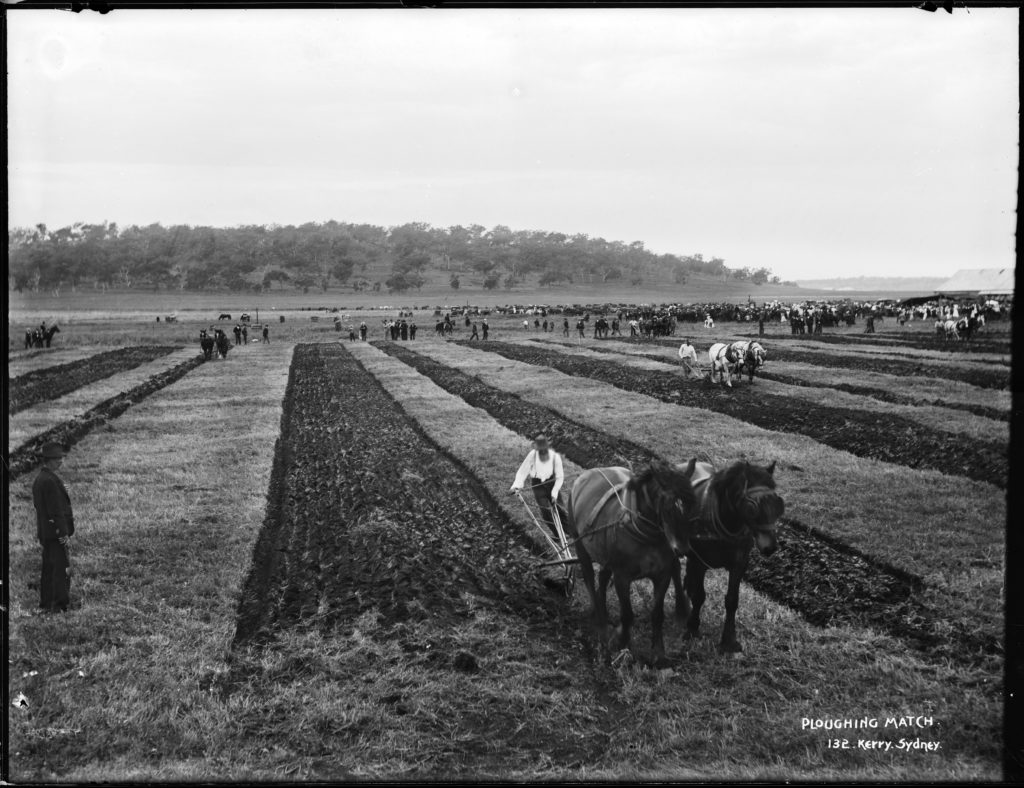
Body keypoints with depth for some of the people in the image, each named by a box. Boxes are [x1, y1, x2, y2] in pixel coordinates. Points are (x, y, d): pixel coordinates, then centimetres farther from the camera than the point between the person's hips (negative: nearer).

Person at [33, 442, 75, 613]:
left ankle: (46, 604, 18)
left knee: (48, 568, 13)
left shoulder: (39, 479, 14)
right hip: (56, 532, -10)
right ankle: (60, 604, -8)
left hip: (45, 532, 10)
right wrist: (64, 534, -19)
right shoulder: (50, 481, -18)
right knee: (61, 568, -8)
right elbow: (56, 510, -21)